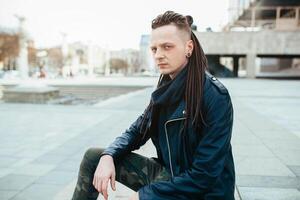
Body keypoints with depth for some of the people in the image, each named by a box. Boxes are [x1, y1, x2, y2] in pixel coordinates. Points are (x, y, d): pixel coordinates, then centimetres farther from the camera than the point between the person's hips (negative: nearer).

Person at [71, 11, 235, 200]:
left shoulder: (215, 96, -22)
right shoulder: (166, 90, -1)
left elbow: (205, 175, -22)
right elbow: (136, 132, 7)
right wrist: (108, 156, -12)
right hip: (167, 174, 6)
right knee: (94, 157, 0)